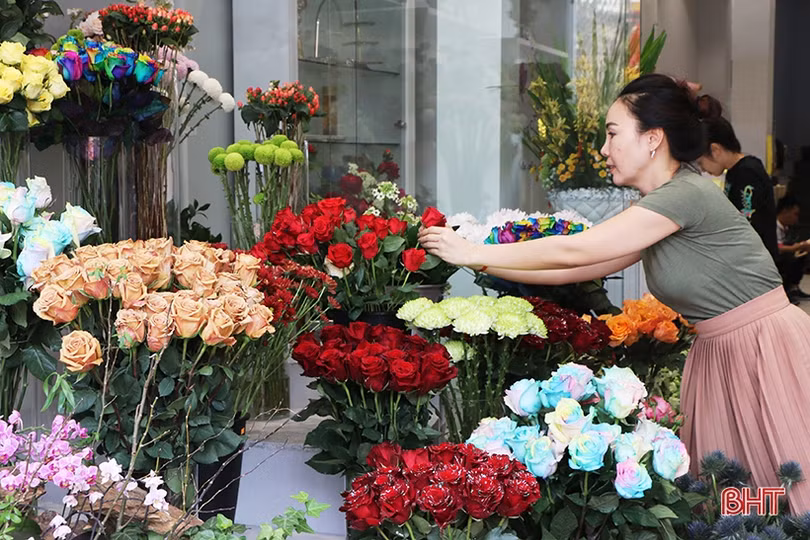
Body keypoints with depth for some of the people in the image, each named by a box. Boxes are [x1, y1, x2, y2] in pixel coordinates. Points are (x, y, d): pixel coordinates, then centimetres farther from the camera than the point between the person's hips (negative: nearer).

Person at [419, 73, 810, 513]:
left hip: (766, 346, -9)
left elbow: (570, 251, -19)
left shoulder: (686, 194, -20)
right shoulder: (654, 214, 9)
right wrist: (484, 263, 8)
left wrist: (474, 253, -12)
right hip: (718, 353, 9)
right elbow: (578, 269, 10)